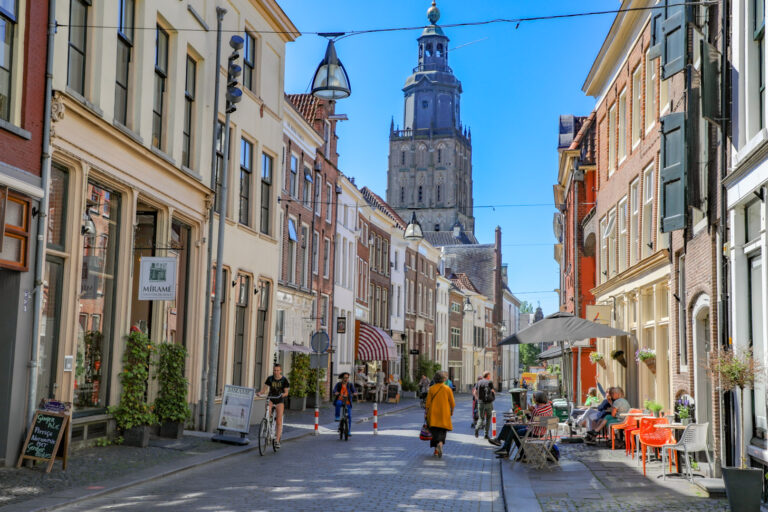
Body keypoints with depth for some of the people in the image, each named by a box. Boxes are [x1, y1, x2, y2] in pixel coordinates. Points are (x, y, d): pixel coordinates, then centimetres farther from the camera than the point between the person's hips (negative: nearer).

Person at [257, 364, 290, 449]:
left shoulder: (284, 380, -6)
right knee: (268, 412, -32)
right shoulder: (270, 379, -1)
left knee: (279, 421, -8)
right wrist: (260, 393, -26)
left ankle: (277, 441, -5)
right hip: (271, 399, 1)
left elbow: (286, 392, -7)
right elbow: (264, 388, -5)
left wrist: (283, 394, -29)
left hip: (279, 400, -1)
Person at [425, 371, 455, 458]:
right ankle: (440, 443, -12)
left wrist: (426, 411, 8)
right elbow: (452, 402, 0)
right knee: (442, 431, 12)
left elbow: (428, 402, -1)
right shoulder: (447, 389, -3)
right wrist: (452, 411, 14)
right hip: (444, 413, 0)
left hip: (433, 413, 0)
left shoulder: (431, 389, -2)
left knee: (435, 430, 1)